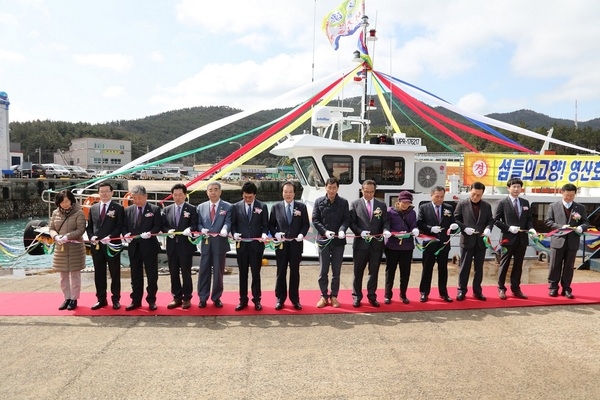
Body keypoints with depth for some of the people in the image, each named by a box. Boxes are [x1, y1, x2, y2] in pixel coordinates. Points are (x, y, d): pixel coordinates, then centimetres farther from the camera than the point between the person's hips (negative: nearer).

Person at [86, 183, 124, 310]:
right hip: (96, 246, 4)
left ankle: (116, 299, 14)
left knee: (115, 274, 4)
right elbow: (89, 226, 14)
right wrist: (91, 237, -5)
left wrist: (110, 237, -19)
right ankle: (101, 299, 20)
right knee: (99, 274, 10)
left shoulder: (118, 208, -1)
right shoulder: (93, 208, 12)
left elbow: (120, 226, -7)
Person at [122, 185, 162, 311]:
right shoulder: (128, 210, 8)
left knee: (152, 276, 4)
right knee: (136, 276, 12)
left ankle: (151, 300, 17)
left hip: (149, 247, -3)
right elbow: (124, 226, 11)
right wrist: (126, 234, -8)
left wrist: (150, 233, -23)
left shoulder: (154, 209, -3)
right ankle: (136, 300, 23)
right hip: (133, 247, 3)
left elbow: (158, 225, -6)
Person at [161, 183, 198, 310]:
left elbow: (195, 225, -8)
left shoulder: (192, 209, -2)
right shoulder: (167, 209, 11)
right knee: (173, 273, 10)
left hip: (185, 246, -4)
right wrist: (168, 231, -11)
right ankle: (177, 297, 22)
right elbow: (163, 225, 10)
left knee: (186, 273, 3)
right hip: (172, 246, 4)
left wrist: (189, 229, -29)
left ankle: (187, 298, 15)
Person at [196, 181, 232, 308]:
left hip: (220, 243, -2)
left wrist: (225, 230, -32)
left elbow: (228, 222, -11)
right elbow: (198, 223, 8)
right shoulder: (201, 207, 10)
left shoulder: (227, 207, 1)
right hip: (206, 243, 2)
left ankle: (216, 298, 20)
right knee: (204, 271, 7)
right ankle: (203, 298, 18)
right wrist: (202, 229, -14)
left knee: (218, 272, 6)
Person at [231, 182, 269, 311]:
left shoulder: (262, 206, 0)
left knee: (256, 273, 6)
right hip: (241, 244, 1)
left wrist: (264, 234, -17)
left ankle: (257, 300, 18)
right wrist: (234, 233, -14)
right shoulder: (236, 207, 2)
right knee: (243, 273, 9)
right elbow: (233, 224, 6)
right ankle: (243, 300, 20)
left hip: (256, 245, -1)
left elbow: (265, 224, 2)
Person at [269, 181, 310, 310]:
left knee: (295, 272, 8)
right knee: (281, 272, 7)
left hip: (296, 244, 0)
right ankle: (280, 299, 18)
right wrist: (276, 234, -12)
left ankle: (295, 299, 20)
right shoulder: (276, 207, 3)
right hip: (281, 244, 0)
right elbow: (271, 224, 5)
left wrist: (302, 234, -14)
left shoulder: (301, 207, 3)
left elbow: (306, 224, 3)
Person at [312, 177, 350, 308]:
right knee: (323, 271, 4)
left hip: (338, 240, 1)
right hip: (323, 240, -1)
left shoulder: (343, 202, 3)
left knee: (336, 271, 8)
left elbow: (346, 219, -1)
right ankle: (324, 296, 16)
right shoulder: (319, 201, 1)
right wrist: (325, 231, -16)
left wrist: (342, 230, -21)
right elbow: (315, 220, -2)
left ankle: (334, 296, 20)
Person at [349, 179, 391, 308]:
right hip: (360, 243, -2)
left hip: (377, 243, 2)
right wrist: (360, 232, -19)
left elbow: (386, 221, 5)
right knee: (358, 271, 6)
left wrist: (386, 230, -17)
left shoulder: (382, 205, 9)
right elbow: (352, 222, -3)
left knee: (374, 271, 10)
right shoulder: (355, 204, 2)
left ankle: (372, 296, 23)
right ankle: (357, 296, 18)